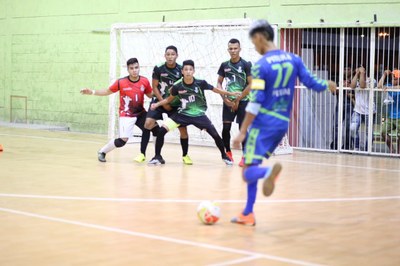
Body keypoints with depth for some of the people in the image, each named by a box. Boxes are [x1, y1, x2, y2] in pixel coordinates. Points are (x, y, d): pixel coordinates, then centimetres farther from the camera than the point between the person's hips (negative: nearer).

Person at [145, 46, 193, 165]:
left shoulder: (181, 70, -8)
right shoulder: (158, 69, -9)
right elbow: (154, 87, -4)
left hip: (176, 104, 0)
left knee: (183, 129, -5)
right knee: (148, 124, -18)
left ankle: (185, 155, 15)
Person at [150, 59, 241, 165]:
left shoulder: (200, 83, -16)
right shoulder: (177, 86, -13)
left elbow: (214, 89, 1)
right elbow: (170, 99, 6)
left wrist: (230, 94, 2)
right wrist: (157, 104, -5)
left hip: (198, 115, -1)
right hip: (183, 114, 1)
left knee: (215, 134, -9)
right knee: (162, 131, -14)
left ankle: (224, 156, 17)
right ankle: (158, 156, 3)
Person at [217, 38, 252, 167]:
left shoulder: (246, 65, -7)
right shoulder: (224, 65, 4)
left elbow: (250, 85, -9)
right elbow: (219, 83, 10)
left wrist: (238, 100, -11)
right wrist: (224, 98, -5)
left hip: (242, 101, -3)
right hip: (228, 101, 4)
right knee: (226, 127, -1)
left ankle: (245, 156, 2)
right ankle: (228, 153, 16)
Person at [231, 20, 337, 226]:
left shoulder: (261, 65, -12)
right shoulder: (293, 59, 5)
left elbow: (255, 103, -16)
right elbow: (311, 83, 8)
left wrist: (242, 132, -12)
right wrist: (328, 85, 30)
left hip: (264, 123, -7)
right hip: (283, 123, 7)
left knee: (248, 173, -7)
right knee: (250, 167, 19)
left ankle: (269, 171, -39)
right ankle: (247, 214, 19)